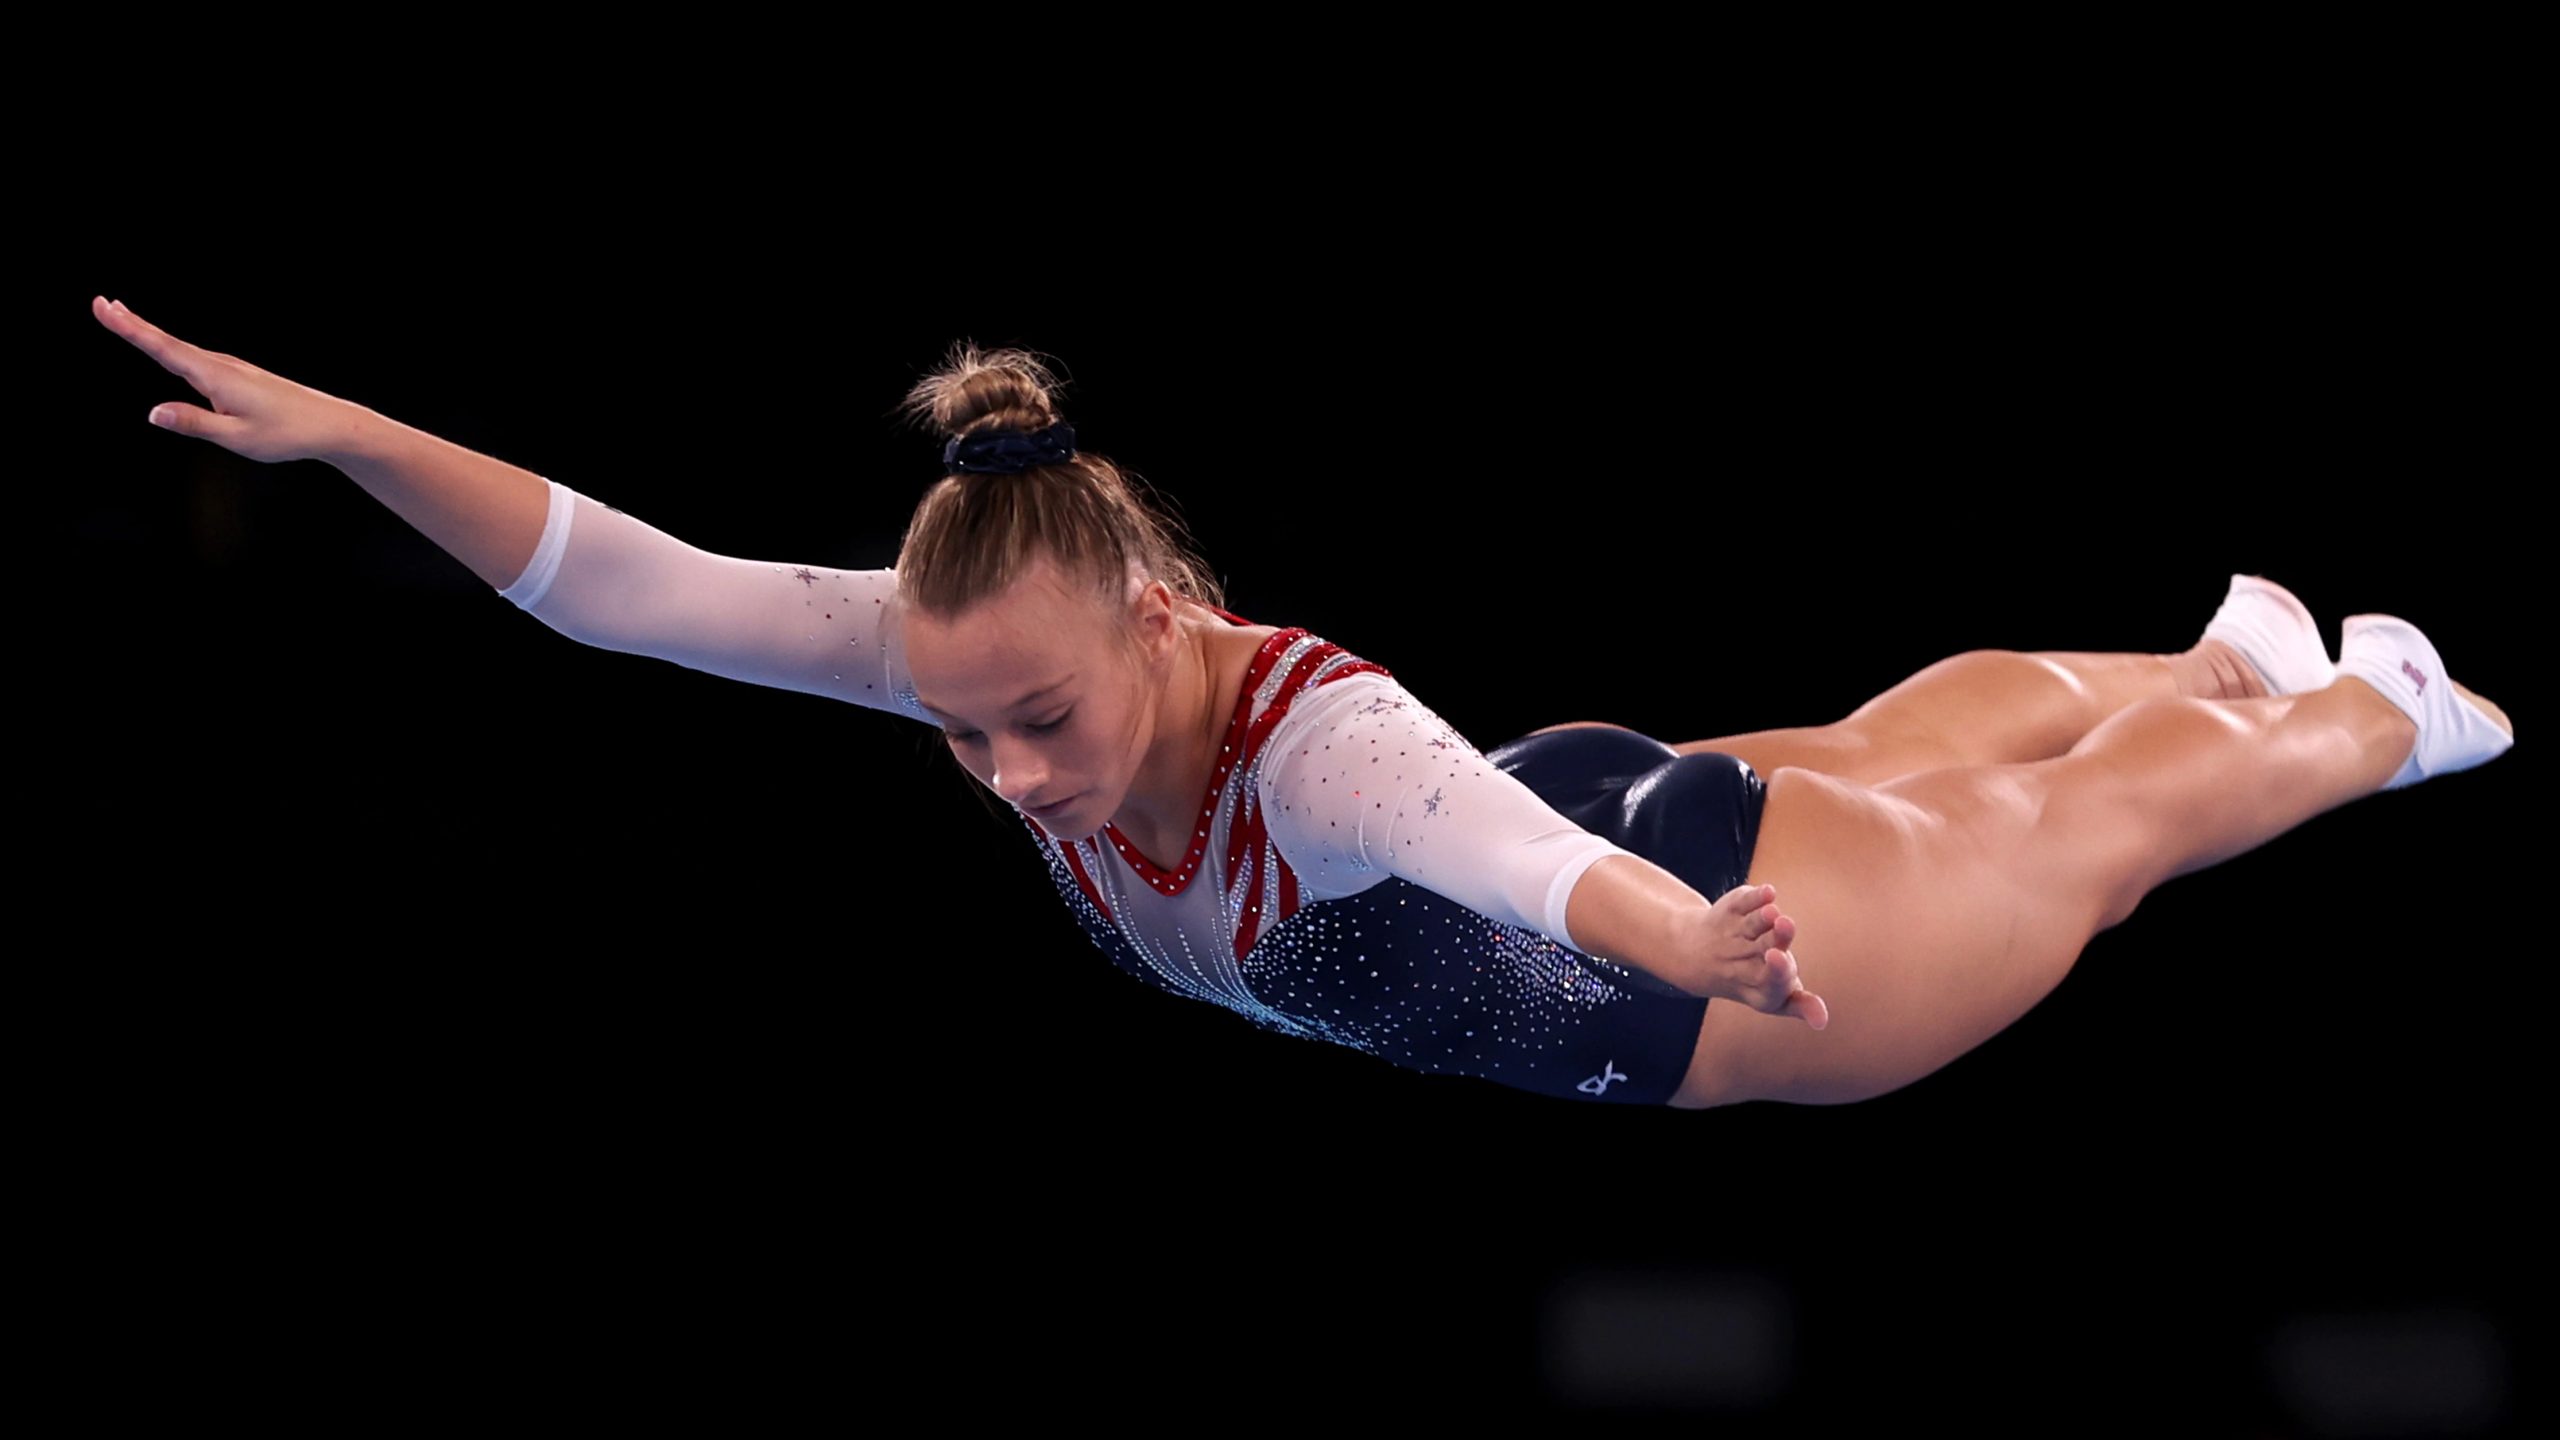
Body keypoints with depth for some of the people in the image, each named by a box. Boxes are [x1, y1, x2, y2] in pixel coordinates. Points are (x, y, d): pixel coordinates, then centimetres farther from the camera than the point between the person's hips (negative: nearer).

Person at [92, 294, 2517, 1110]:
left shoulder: (1318, 734, -49)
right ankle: (2244, 642, 68)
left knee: (2092, 822, 25)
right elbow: (618, 583, -35)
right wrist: (332, 430, -46)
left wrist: (1709, 955, -91)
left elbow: (1554, 868, -70)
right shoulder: (972, 643, -31)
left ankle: (2371, 707, 57)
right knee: (1925, 728, 36)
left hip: (1705, 909, -7)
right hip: (1564, 808, 7)